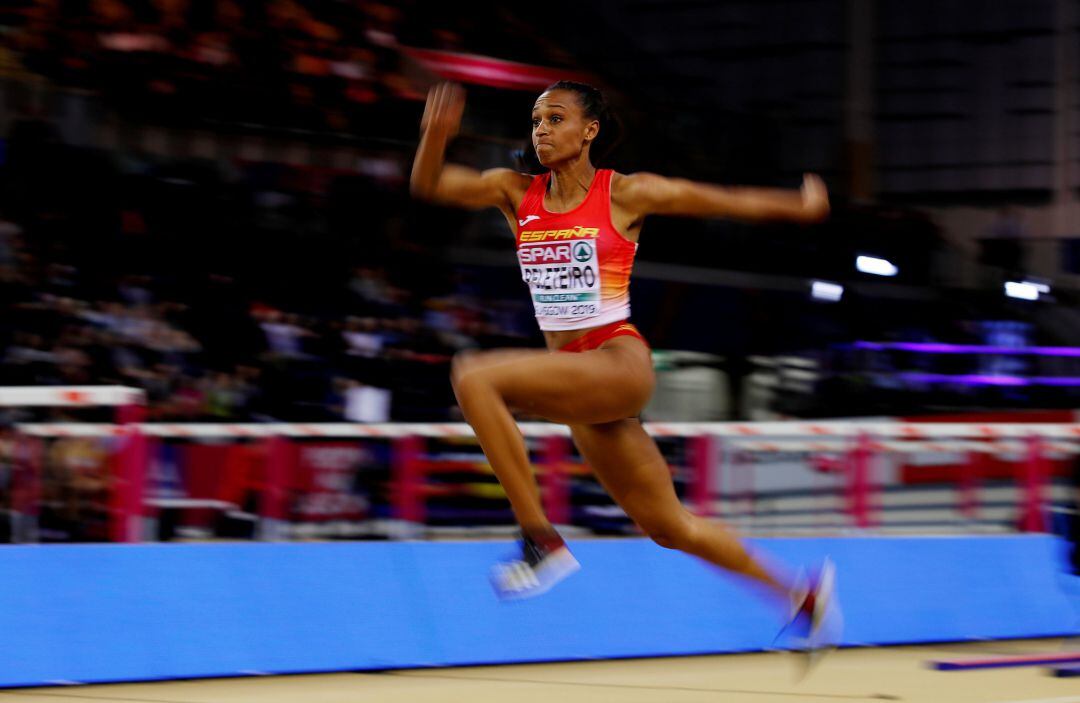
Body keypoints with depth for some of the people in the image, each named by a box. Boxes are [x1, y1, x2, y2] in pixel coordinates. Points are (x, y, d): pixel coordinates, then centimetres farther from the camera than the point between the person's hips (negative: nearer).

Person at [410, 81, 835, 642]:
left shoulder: (625, 194, -3)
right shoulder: (516, 194, 9)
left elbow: (725, 201, 10)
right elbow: (427, 185, -3)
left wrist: (798, 205, 15)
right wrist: (436, 133, -23)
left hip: (619, 363, -6)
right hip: (573, 376, 6)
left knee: (474, 377, -26)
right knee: (670, 528, 12)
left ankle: (541, 540, -24)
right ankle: (797, 592, 29)